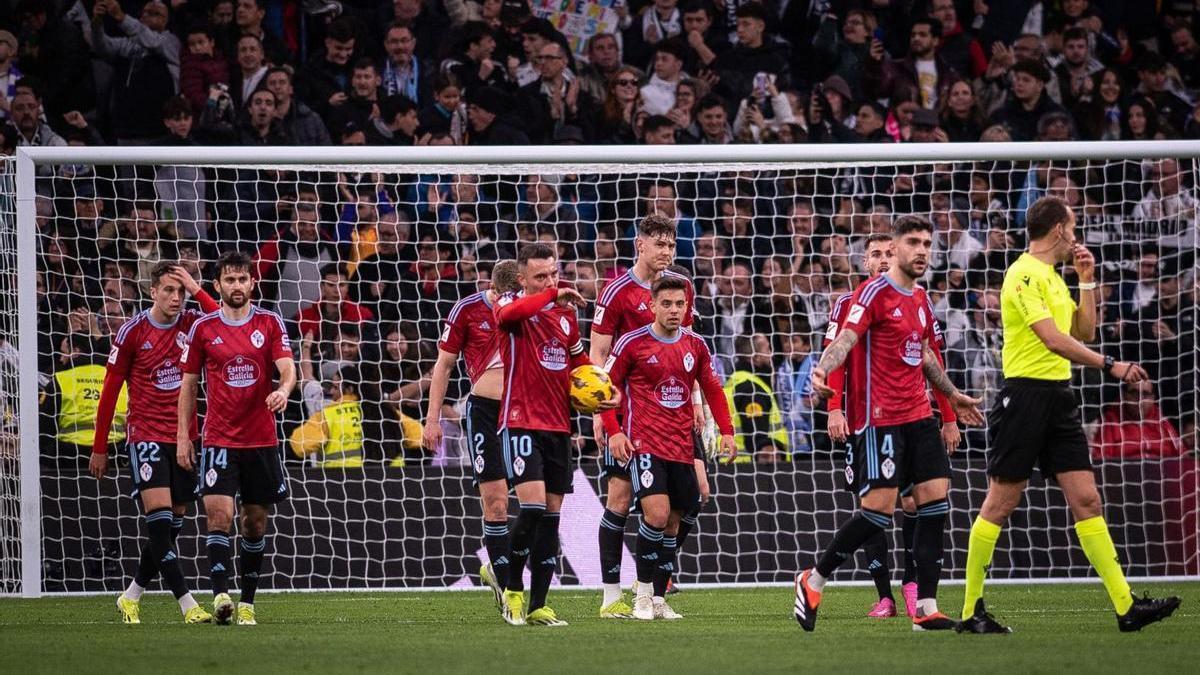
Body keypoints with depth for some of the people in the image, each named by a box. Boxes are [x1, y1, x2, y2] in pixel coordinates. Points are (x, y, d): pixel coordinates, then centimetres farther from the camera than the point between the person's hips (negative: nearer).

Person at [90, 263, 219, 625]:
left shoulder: (193, 323, 2)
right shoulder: (132, 331, -6)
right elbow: (110, 389, 0)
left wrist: (198, 291, -19)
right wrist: (99, 448, 1)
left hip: (184, 437, 4)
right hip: (146, 434, -4)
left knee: (172, 523, 8)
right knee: (159, 516, -16)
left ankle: (131, 597, 24)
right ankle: (188, 605, -21)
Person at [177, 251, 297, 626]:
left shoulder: (270, 323, 3)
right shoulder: (203, 328, 3)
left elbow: (288, 369, -6)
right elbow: (189, 384, 8)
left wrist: (283, 390, -30)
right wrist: (183, 436, 3)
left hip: (262, 440, 1)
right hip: (218, 438, -1)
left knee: (256, 521, 8)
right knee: (219, 515, -16)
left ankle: (247, 602, 18)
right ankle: (220, 595, -24)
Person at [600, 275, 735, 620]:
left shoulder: (695, 346, 9)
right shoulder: (632, 343, -4)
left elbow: (712, 389, 20)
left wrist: (726, 431, 9)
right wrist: (613, 430, -11)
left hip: (682, 446, 5)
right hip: (644, 444, -5)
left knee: (672, 523, 7)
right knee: (657, 514, -20)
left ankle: (659, 600, 15)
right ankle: (643, 593, -6)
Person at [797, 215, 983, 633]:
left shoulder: (920, 299, 16)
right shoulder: (875, 292, -9)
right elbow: (846, 337, -22)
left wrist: (952, 395, 39)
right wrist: (823, 369, -41)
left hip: (918, 415, 8)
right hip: (880, 419, -8)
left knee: (935, 498, -2)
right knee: (879, 508, -12)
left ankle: (926, 608, 0)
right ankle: (813, 581, 5)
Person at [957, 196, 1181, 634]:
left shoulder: (1053, 278, 17)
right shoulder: (1025, 275, -12)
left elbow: (1083, 332, 23)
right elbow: (1054, 339, -21)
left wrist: (1087, 281, 15)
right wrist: (1109, 366, -24)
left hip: (1058, 398, 9)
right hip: (1025, 395, -9)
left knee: (1086, 499, 2)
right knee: (1001, 503, -3)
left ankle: (1125, 606, -3)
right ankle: (971, 611, 4)